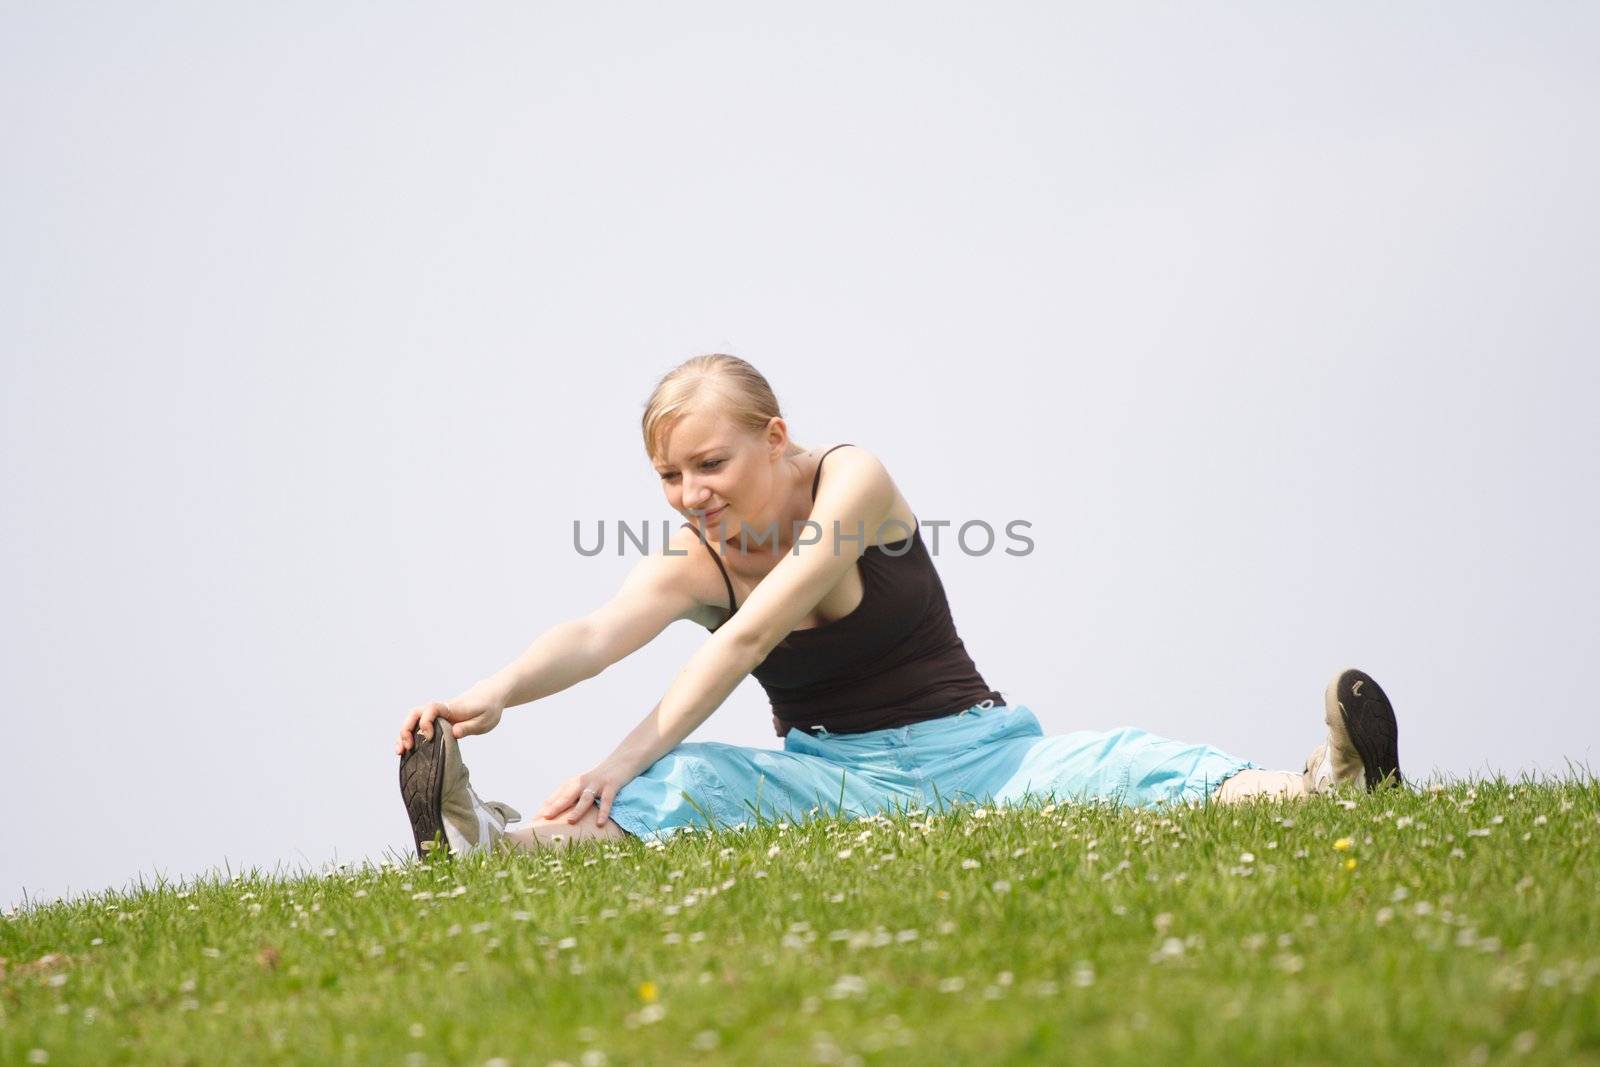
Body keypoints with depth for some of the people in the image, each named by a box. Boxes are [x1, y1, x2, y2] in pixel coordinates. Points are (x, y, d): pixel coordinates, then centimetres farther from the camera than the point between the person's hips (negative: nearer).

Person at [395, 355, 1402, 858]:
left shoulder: (855, 481, -13)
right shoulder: (689, 565, -3)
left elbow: (752, 635, -24)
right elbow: (594, 635, -24)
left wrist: (625, 758, -33)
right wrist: (497, 692, -48)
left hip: (969, 749, -1)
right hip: (834, 779, 1)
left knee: (1124, 769, -30)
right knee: (686, 782, -29)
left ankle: (1318, 787, -52)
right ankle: (491, 839, -53)